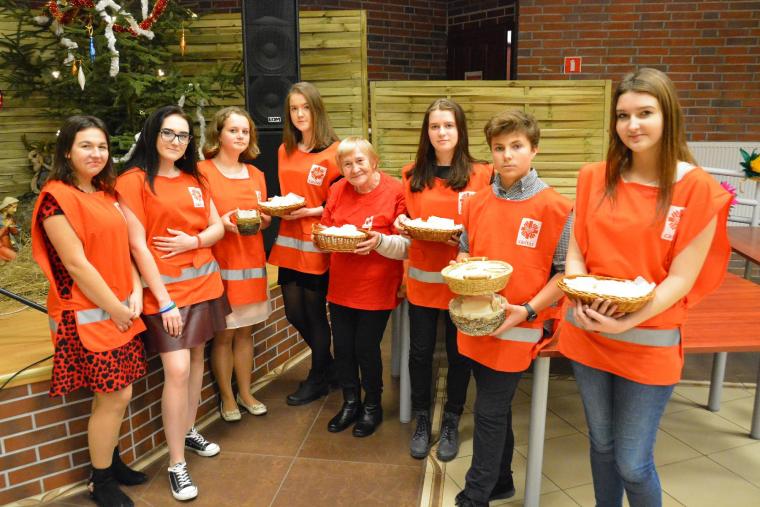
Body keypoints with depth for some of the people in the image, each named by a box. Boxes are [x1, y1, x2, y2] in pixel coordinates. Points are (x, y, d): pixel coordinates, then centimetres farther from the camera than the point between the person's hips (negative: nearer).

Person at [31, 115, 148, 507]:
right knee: (114, 396, -1)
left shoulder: (105, 193, 11)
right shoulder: (57, 197, -13)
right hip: (88, 314, -7)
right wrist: (115, 308, -12)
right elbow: (76, 263, -17)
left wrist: (135, 295, -1)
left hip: (121, 310, 7)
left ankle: (111, 462, 33)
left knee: (115, 394, 13)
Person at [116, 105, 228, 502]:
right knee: (177, 370, -9)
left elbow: (218, 228, 11)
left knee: (196, 356, 14)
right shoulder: (133, 180, -9)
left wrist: (193, 240, -12)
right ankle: (176, 465, 4)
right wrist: (163, 300, -16)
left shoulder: (194, 180, 10)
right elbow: (137, 246, -13)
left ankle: (189, 431, 34)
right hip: (163, 289, -6)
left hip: (204, 283, 6)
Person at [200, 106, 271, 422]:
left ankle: (245, 394, 26)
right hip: (220, 264, -5)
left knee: (246, 331, 12)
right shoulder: (202, 171, -5)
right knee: (224, 334, 3)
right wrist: (220, 224, -23)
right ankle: (227, 398, 20)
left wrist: (265, 218, -5)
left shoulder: (255, 175, 13)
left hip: (252, 262, 5)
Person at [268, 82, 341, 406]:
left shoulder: (334, 151, -9)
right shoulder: (285, 151, 9)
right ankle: (327, 364, 37)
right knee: (293, 313, 12)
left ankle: (318, 379, 28)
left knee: (315, 312, 6)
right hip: (289, 242, 6)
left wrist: (310, 212, -17)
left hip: (318, 244, -6)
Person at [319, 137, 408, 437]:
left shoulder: (395, 191, -12)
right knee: (342, 347, 11)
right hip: (341, 286, 5)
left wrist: (379, 241, -29)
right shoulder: (338, 191, 2)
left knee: (366, 348, 5)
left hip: (376, 287, -4)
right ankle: (350, 403, 35)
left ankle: (372, 406, 30)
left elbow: (407, 246, -12)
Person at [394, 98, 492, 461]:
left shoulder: (481, 175, -3)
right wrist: (401, 224, -6)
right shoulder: (412, 175, 5)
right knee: (420, 351, 10)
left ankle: (451, 423, 31)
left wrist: (465, 236, -19)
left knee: (459, 353, 10)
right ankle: (421, 420, 30)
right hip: (421, 278, 2)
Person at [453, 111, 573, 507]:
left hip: (517, 327, -5)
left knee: (489, 412, 2)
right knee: (496, 408, 19)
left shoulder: (555, 207, -10)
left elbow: (565, 271, -8)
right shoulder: (476, 203, 5)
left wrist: (528, 310, -18)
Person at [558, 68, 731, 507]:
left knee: (633, 464, 5)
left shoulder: (699, 189, -10)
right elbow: (575, 251, 4)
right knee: (601, 445, 20)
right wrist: (580, 299, -15)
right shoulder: (595, 178, 0)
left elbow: (681, 278, -12)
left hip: (649, 342, -3)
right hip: (587, 335, 4)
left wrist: (629, 321, -26)